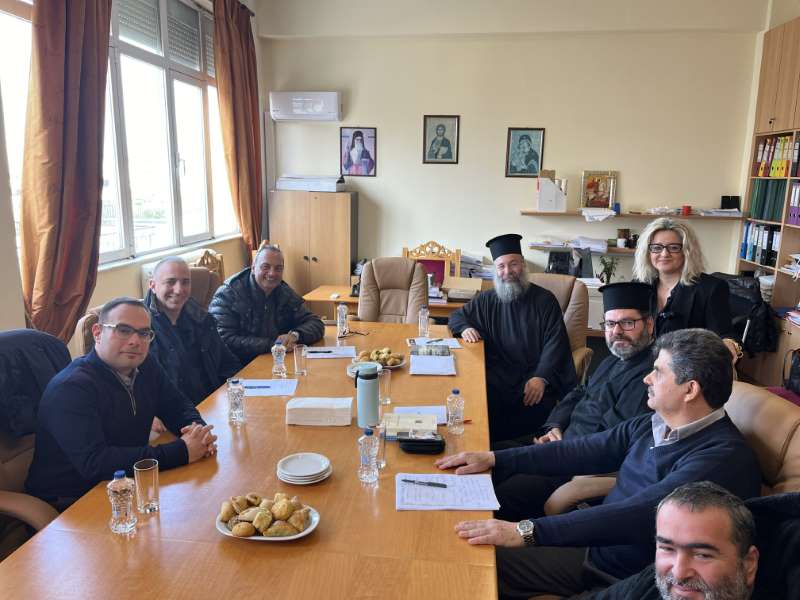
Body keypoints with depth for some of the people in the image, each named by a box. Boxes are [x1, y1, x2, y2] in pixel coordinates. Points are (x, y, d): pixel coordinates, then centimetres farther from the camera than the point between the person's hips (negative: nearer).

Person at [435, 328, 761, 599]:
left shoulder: (723, 457, -24)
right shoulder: (651, 425, 2)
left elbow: (636, 515, -33)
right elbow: (582, 452, 5)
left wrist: (528, 531, -37)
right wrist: (494, 459, 0)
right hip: (594, 546, 7)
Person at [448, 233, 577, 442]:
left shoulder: (545, 300, 5)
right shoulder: (487, 300, 13)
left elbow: (555, 344, -3)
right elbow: (456, 316, 28)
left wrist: (541, 378, -19)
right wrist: (465, 328, 3)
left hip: (533, 380, -1)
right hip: (496, 380, 1)